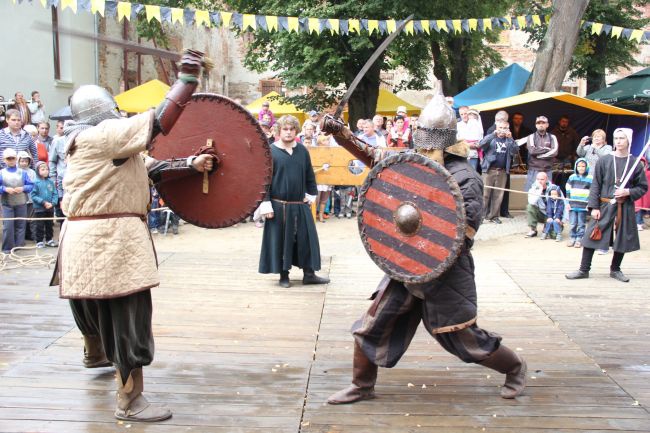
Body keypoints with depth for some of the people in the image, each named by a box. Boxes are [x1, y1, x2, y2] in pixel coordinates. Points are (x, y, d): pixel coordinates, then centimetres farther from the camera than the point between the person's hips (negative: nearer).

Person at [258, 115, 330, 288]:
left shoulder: (302, 150, 7)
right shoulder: (271, 151, -6)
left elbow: (310, 176, 15)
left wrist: (311, 195, 9)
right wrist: (266, 203, -12)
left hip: (300, 205, 4)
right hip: (279, 206, -4)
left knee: (306, 239, 6)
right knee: (281, 240, 3)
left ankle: (309, 273, 16)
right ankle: (283, 275, 15)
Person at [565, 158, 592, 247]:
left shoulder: (590, 178, -1)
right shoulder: (572, 177, 7)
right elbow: (567, 191, 10)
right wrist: (568, 202, 4)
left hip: (584, 205, -2)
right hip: (573, 205, 2)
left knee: (581, 224, 4)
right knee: (572, 223, 5)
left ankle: (579, 239, 10)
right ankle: (572, 238, 13)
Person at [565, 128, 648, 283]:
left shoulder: (635, 164, 0)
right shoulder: (604, 161, -1)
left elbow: (643, 187, 6)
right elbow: (595, 185, -1)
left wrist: (628, 192, -13)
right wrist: (594, 207, -7)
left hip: (625, 209, 1)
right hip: (604, 206, -1)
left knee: (622, 240, 10)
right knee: (592, 237, -2)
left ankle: (615, 269, 28)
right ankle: (584, 270, 7)